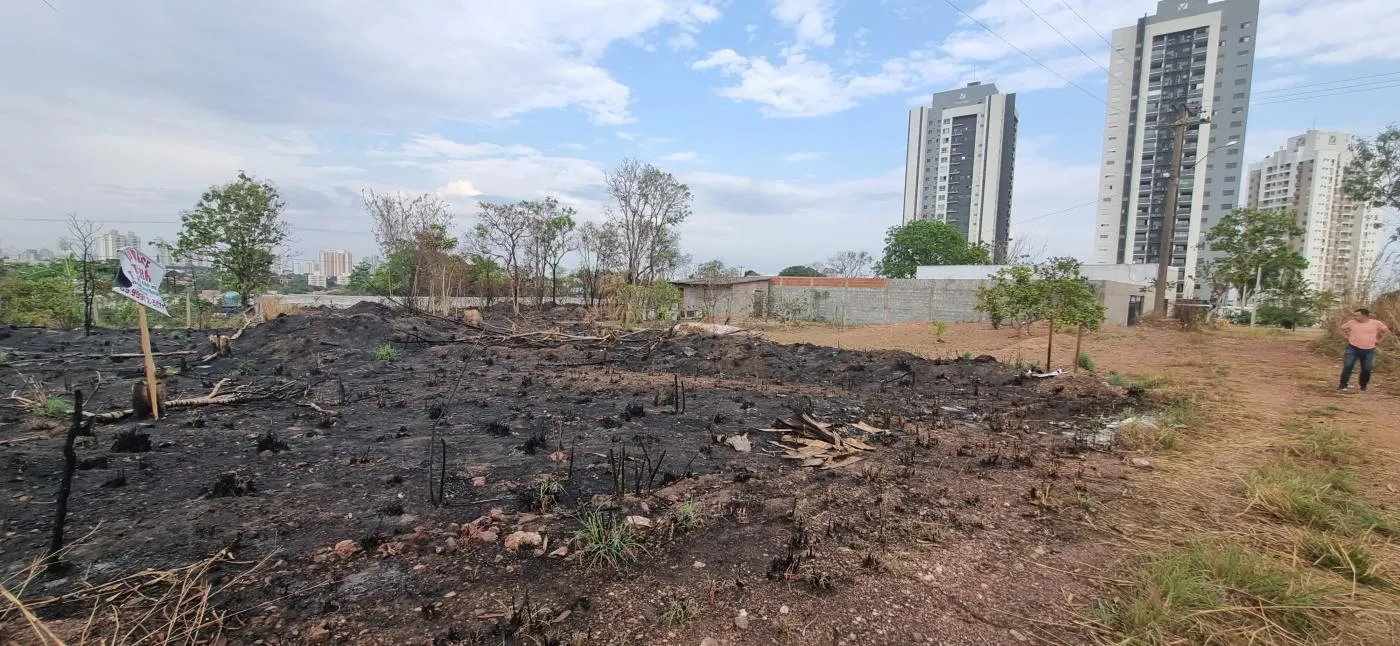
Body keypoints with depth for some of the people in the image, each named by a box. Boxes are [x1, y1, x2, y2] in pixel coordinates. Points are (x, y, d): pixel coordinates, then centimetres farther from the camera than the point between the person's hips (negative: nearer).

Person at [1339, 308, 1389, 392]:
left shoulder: (1376, 323, -1)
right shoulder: (1351, 322, -3)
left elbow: (1385, 330, 15)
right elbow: (1343, 328, 14)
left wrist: (1378, 339, 9)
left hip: (1369, 350, 1)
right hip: (1353, 348, -1)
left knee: (1366, 369, 4)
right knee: (1347, 366, -10)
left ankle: (1363, 385, 22)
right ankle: (1343, 385, -5)